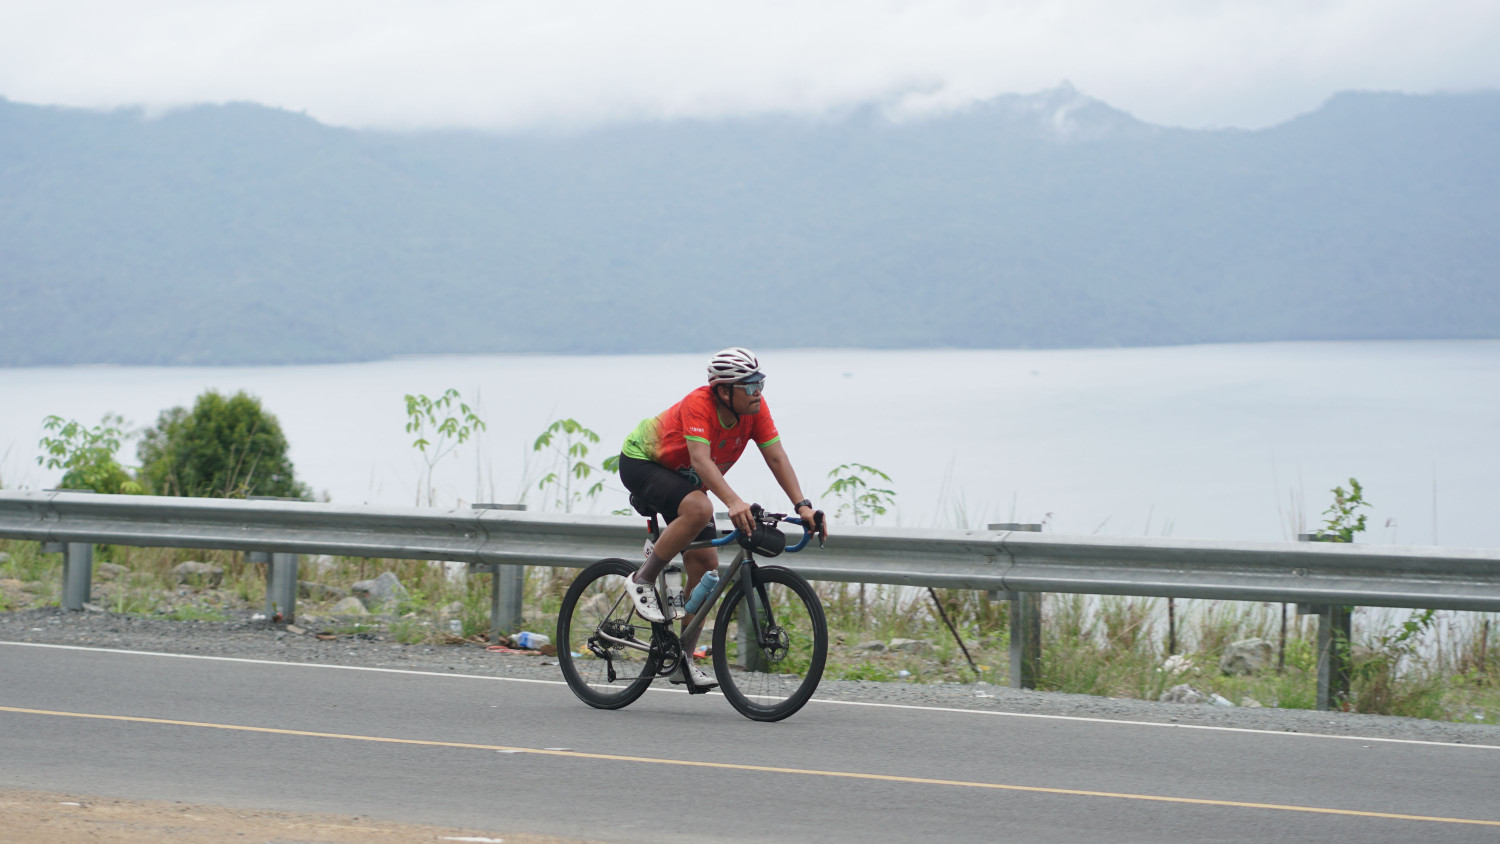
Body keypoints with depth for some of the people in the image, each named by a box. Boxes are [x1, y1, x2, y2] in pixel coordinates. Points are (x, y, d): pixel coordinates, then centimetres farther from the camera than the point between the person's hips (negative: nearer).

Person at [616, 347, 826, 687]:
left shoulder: (756, 408, -17)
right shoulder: (699, 404, -35)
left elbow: (776, 457, -17)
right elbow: (701, 460, -45)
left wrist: (803, 506, -29)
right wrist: (734, 502, -59)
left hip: (683, 479, 7)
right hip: (641, 462, -7)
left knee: (706, 563, -3)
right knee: (698, 509, -36)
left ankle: (683, 660, 5)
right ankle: (643, 581, -17)